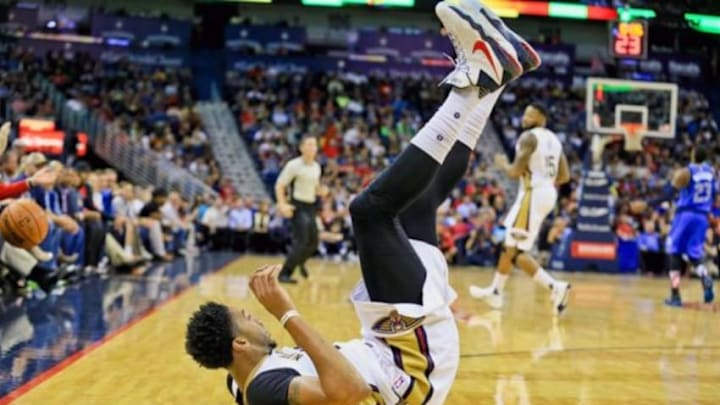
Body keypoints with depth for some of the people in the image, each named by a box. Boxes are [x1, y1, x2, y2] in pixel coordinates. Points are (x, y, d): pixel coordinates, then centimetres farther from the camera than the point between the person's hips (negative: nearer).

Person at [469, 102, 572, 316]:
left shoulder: (529, 137, -11)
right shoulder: (554, 139, 15)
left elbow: (516, 172, -17)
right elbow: (565, 176, 14)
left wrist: (503, 164, 3)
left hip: (533, 194, -10)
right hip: (547, 193, 10)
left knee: (516, 251, -9)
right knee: (509, 243, 19)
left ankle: (555, 287, -20)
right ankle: (495, 292, 28)